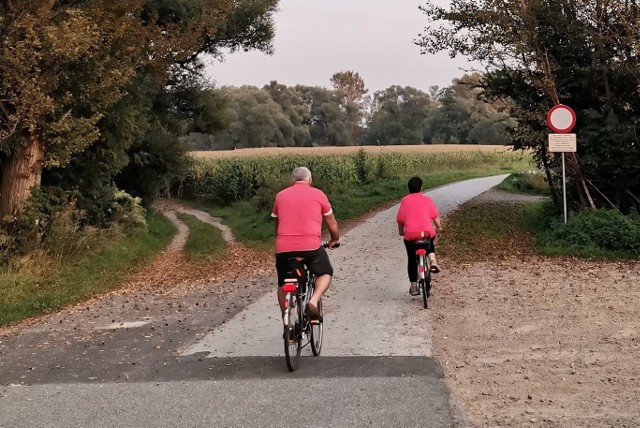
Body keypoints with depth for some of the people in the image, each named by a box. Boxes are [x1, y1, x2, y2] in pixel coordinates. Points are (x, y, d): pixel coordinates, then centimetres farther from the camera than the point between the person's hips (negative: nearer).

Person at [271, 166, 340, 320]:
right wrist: (335, 240, 37)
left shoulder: (280, 195, 16)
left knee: (283, 284, 21)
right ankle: (313, 301, -3)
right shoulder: (318, 194, 10)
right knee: (326, 273, 21)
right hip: (311, 246, -2)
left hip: (283, 248, 2)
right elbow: (332, 224, 18)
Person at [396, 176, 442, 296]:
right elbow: (435, 216, 8)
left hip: (410, 234, -1)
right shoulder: (427, 199, 8)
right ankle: (433, 262, 9)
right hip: (427, 232, 1)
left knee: (412, 260, 12)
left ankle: (413, 287, 14)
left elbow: (400, 219, 5)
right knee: (430, 244, 35)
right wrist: (438, 227, 25)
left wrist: (401, 232, 21)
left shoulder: (405, 201, 5)